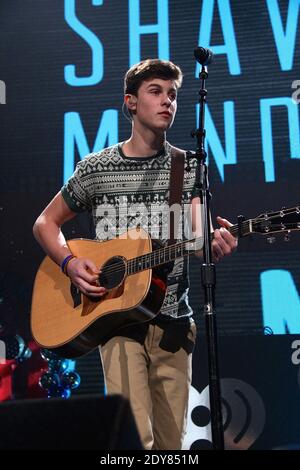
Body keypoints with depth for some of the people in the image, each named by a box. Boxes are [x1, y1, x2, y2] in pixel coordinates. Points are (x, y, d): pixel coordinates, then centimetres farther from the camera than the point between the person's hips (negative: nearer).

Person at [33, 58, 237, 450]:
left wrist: (216, 244, -28)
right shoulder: (95, 168, 2)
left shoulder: (189, 167, 5)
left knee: (171, 440, 10)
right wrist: (70, 263, -9)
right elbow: (46, 223, 10)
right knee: (136, 438, -11)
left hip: (173, 321, 2)